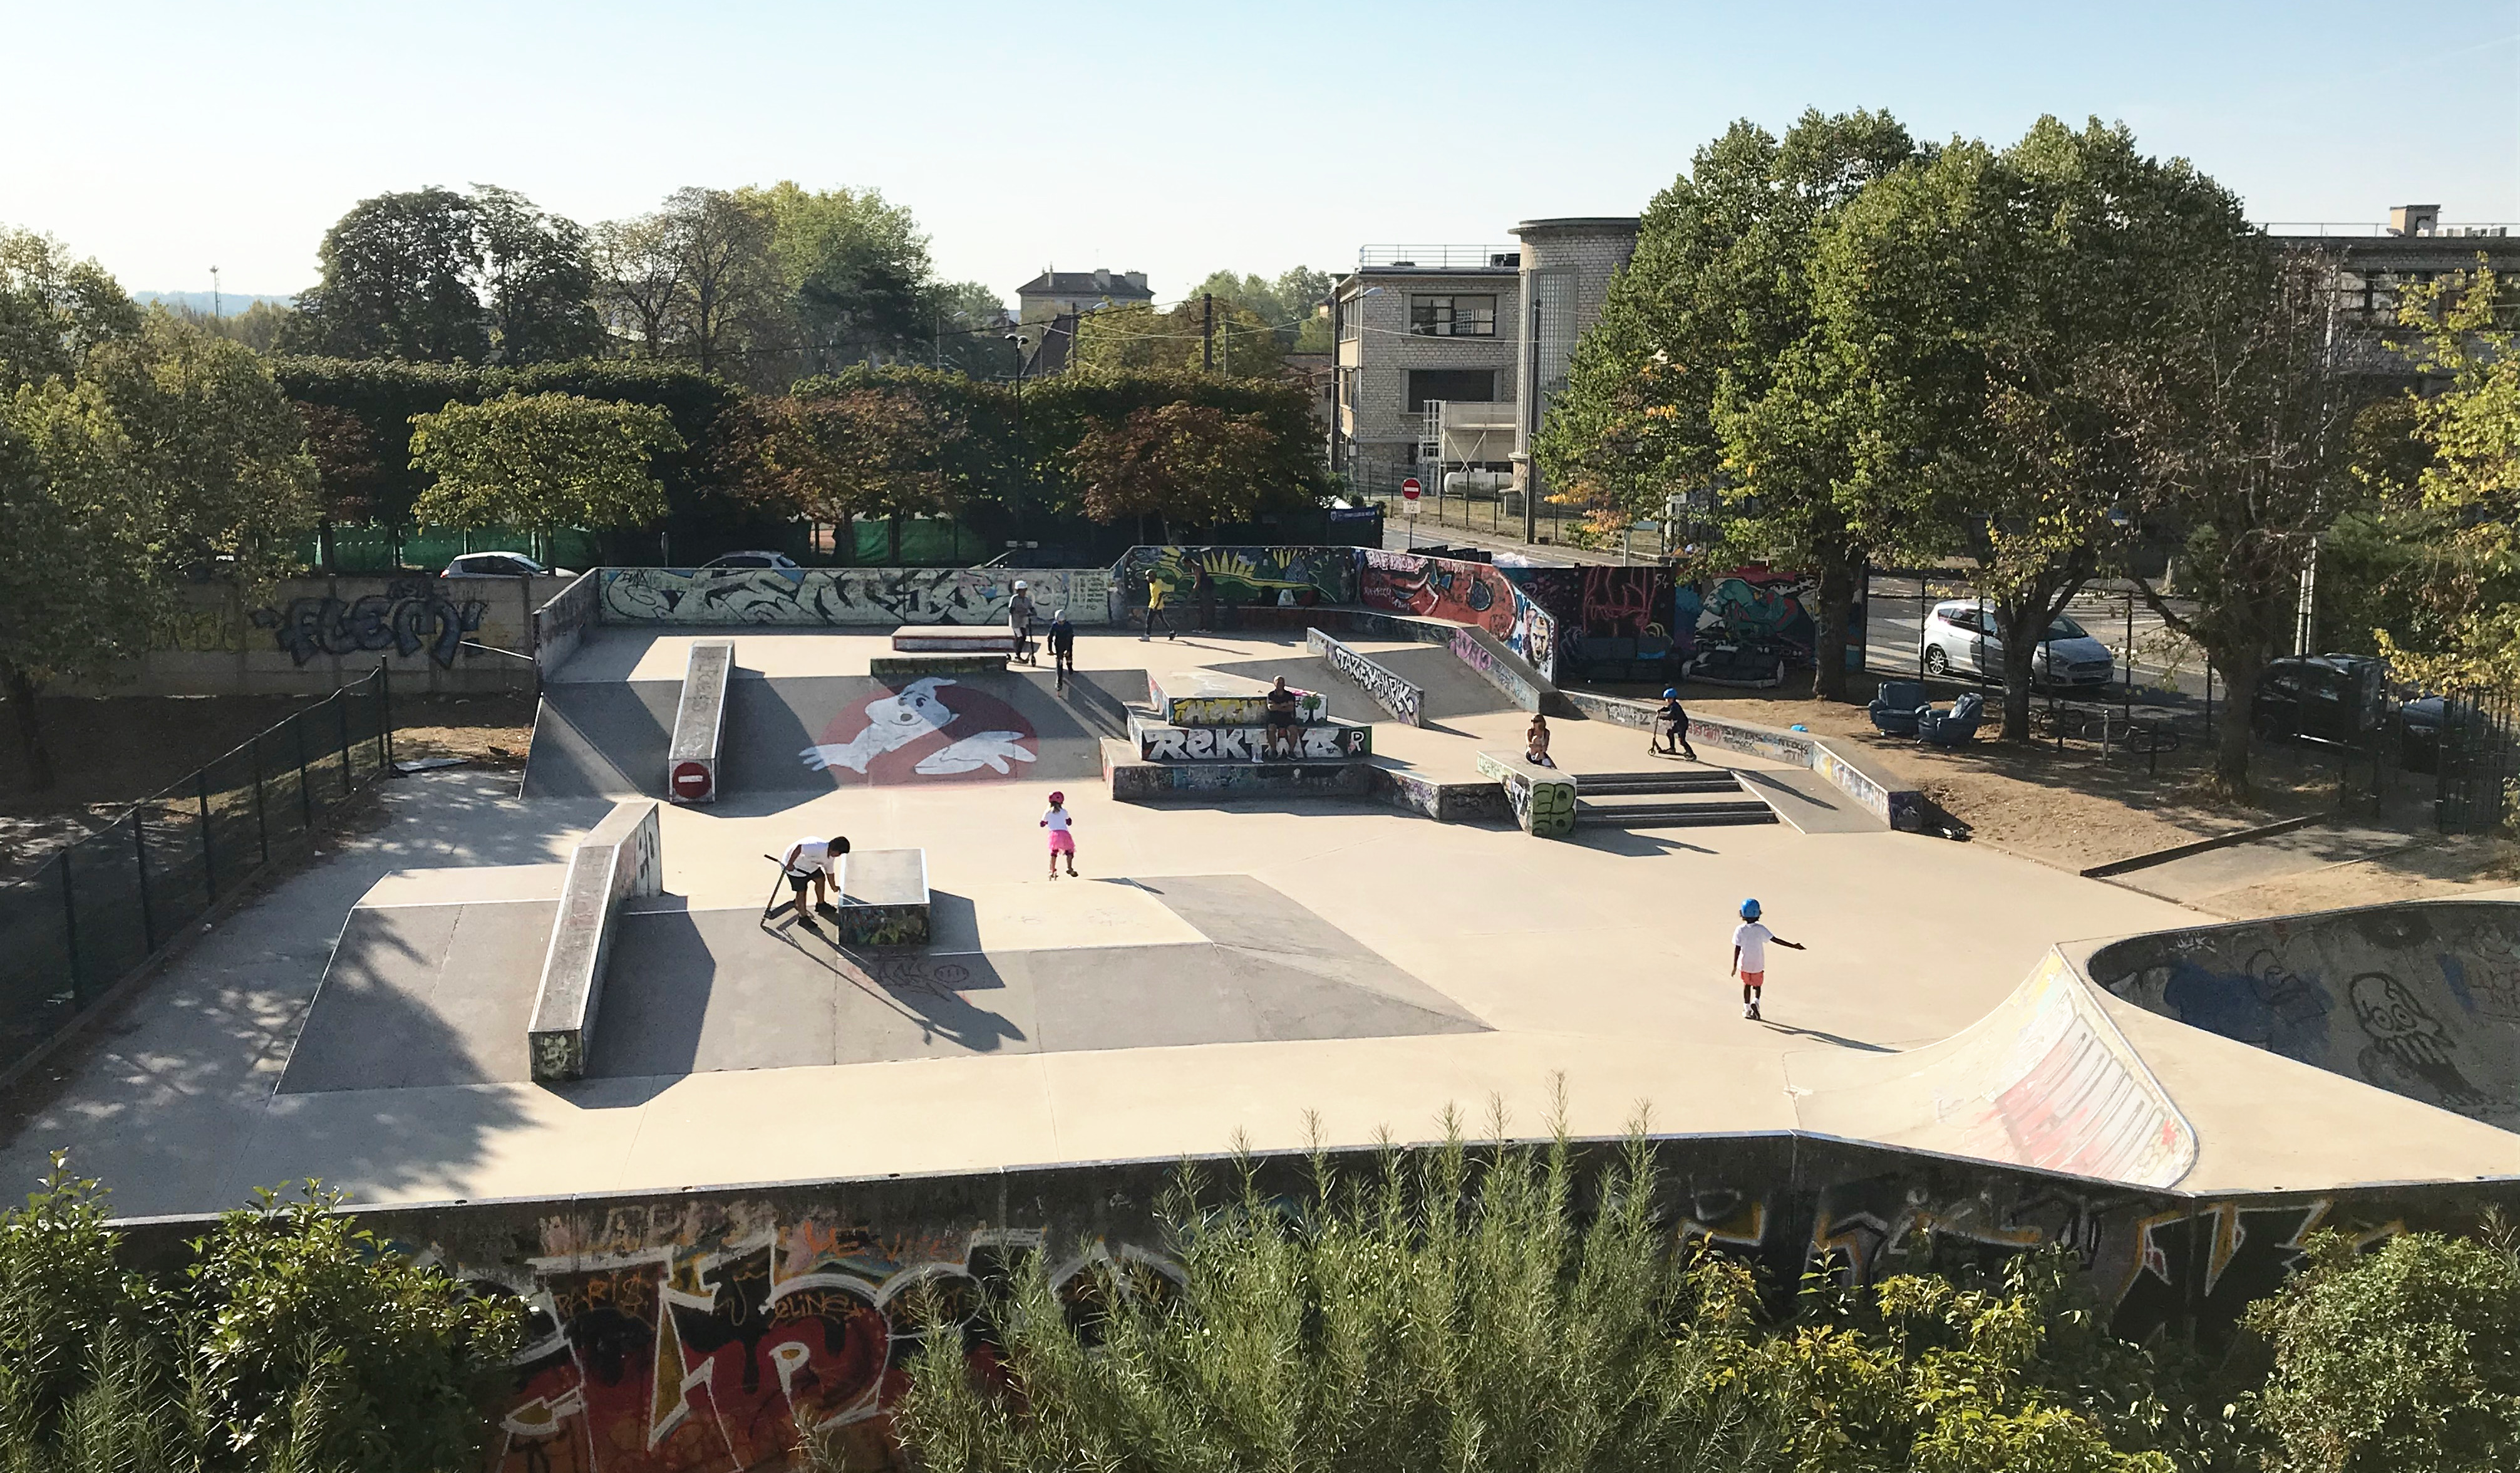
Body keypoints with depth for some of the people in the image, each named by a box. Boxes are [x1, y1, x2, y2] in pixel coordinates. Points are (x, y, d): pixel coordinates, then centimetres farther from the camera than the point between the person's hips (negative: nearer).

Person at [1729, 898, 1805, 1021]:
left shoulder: (1740, 930, -11)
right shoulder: (1760, 929, -12)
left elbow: (1737, 949, -9)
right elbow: (1776, 940, -14)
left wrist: (1735, 966, -3)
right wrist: (1793, 946, -10)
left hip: (1744, 963, 1)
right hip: (1758, 964, 0)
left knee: (1747, 984, 19)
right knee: (1757, 985, 16)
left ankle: (1747, 1009, 21)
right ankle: (1755, 1002, -11)